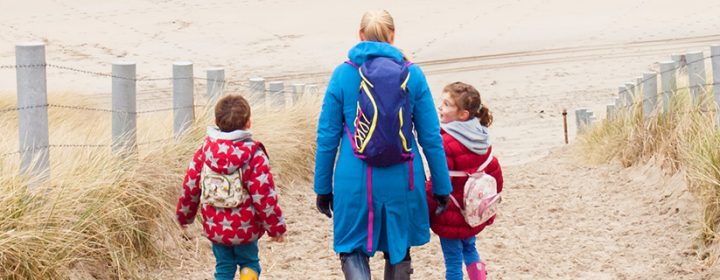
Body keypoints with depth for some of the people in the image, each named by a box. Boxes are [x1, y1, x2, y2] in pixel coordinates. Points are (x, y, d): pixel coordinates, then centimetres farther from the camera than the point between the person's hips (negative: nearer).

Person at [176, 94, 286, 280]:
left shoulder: (205, 151, -4)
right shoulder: (254, 155, -16)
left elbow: (190, 186, 3)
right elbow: (264, 196, -15)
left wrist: (184, 215, 19)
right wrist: (276, 227, -4)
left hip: (215, 227, 3)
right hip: (245, 228, -3)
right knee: (249, 263, 16)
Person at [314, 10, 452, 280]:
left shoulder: (343, 74, -2)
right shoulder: (412, 74, -1)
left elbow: (327, 136, 1)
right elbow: (431, 137, 2)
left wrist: (323, 187, 10)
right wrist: (441, 186, 10)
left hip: (355, 181, -1)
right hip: (402, 181, 1)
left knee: (351, 249, 12)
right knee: (399, 253, 18)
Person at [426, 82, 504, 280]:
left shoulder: (447, 143, -24)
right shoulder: (480, 139, 1)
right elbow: (495, 173, 9)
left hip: (451, 218, -8)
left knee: (453, 261, 2)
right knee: (469, 249, 25)